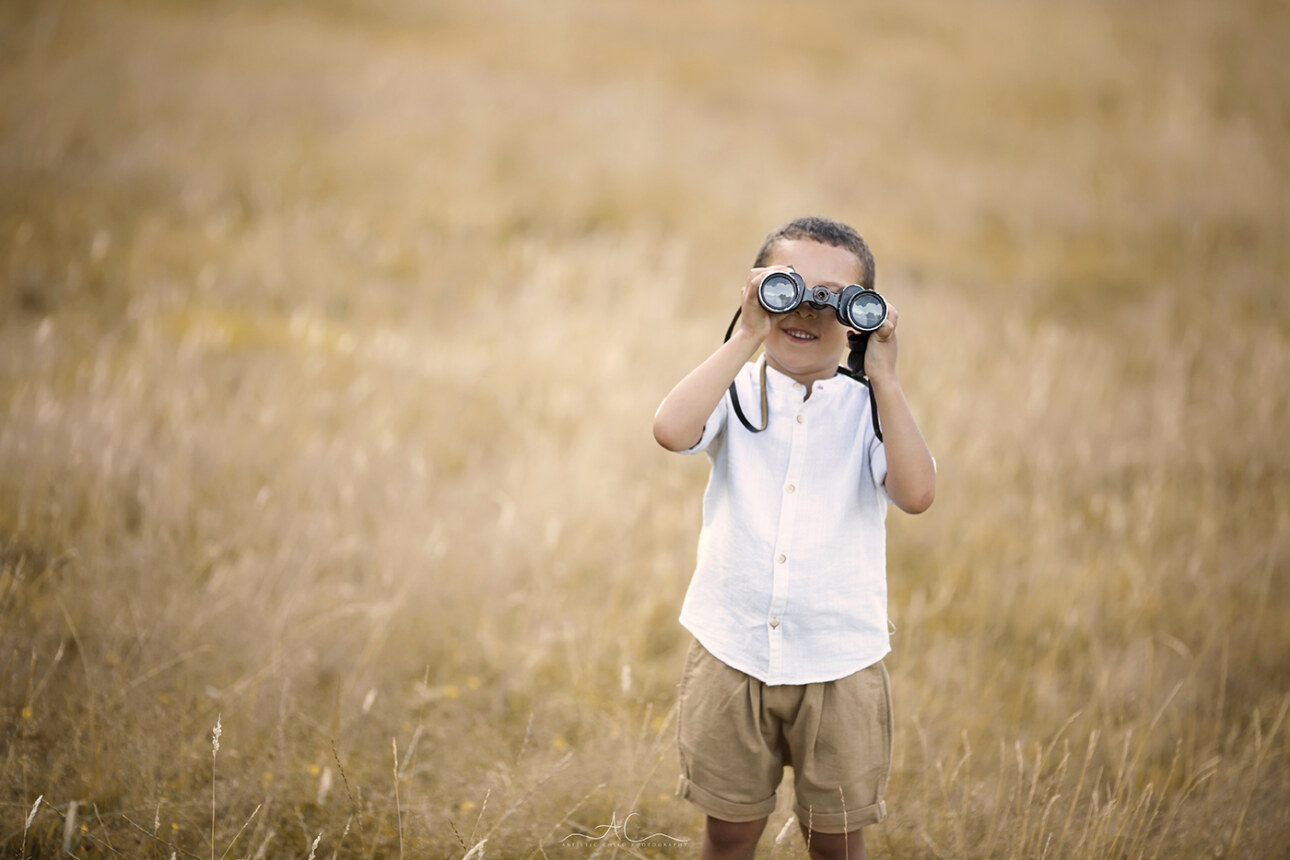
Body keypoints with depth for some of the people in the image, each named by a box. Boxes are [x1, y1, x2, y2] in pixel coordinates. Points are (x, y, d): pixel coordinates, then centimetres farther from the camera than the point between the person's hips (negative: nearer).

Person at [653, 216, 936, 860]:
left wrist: (883, 378, -20)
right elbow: (671, 431, -24)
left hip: (840, 665, 0)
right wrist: (746, 339, -21)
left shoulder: (868, 408, -1)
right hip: (731, 655, 0)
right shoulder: (737, 394, -1)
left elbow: (917, 493, -20)